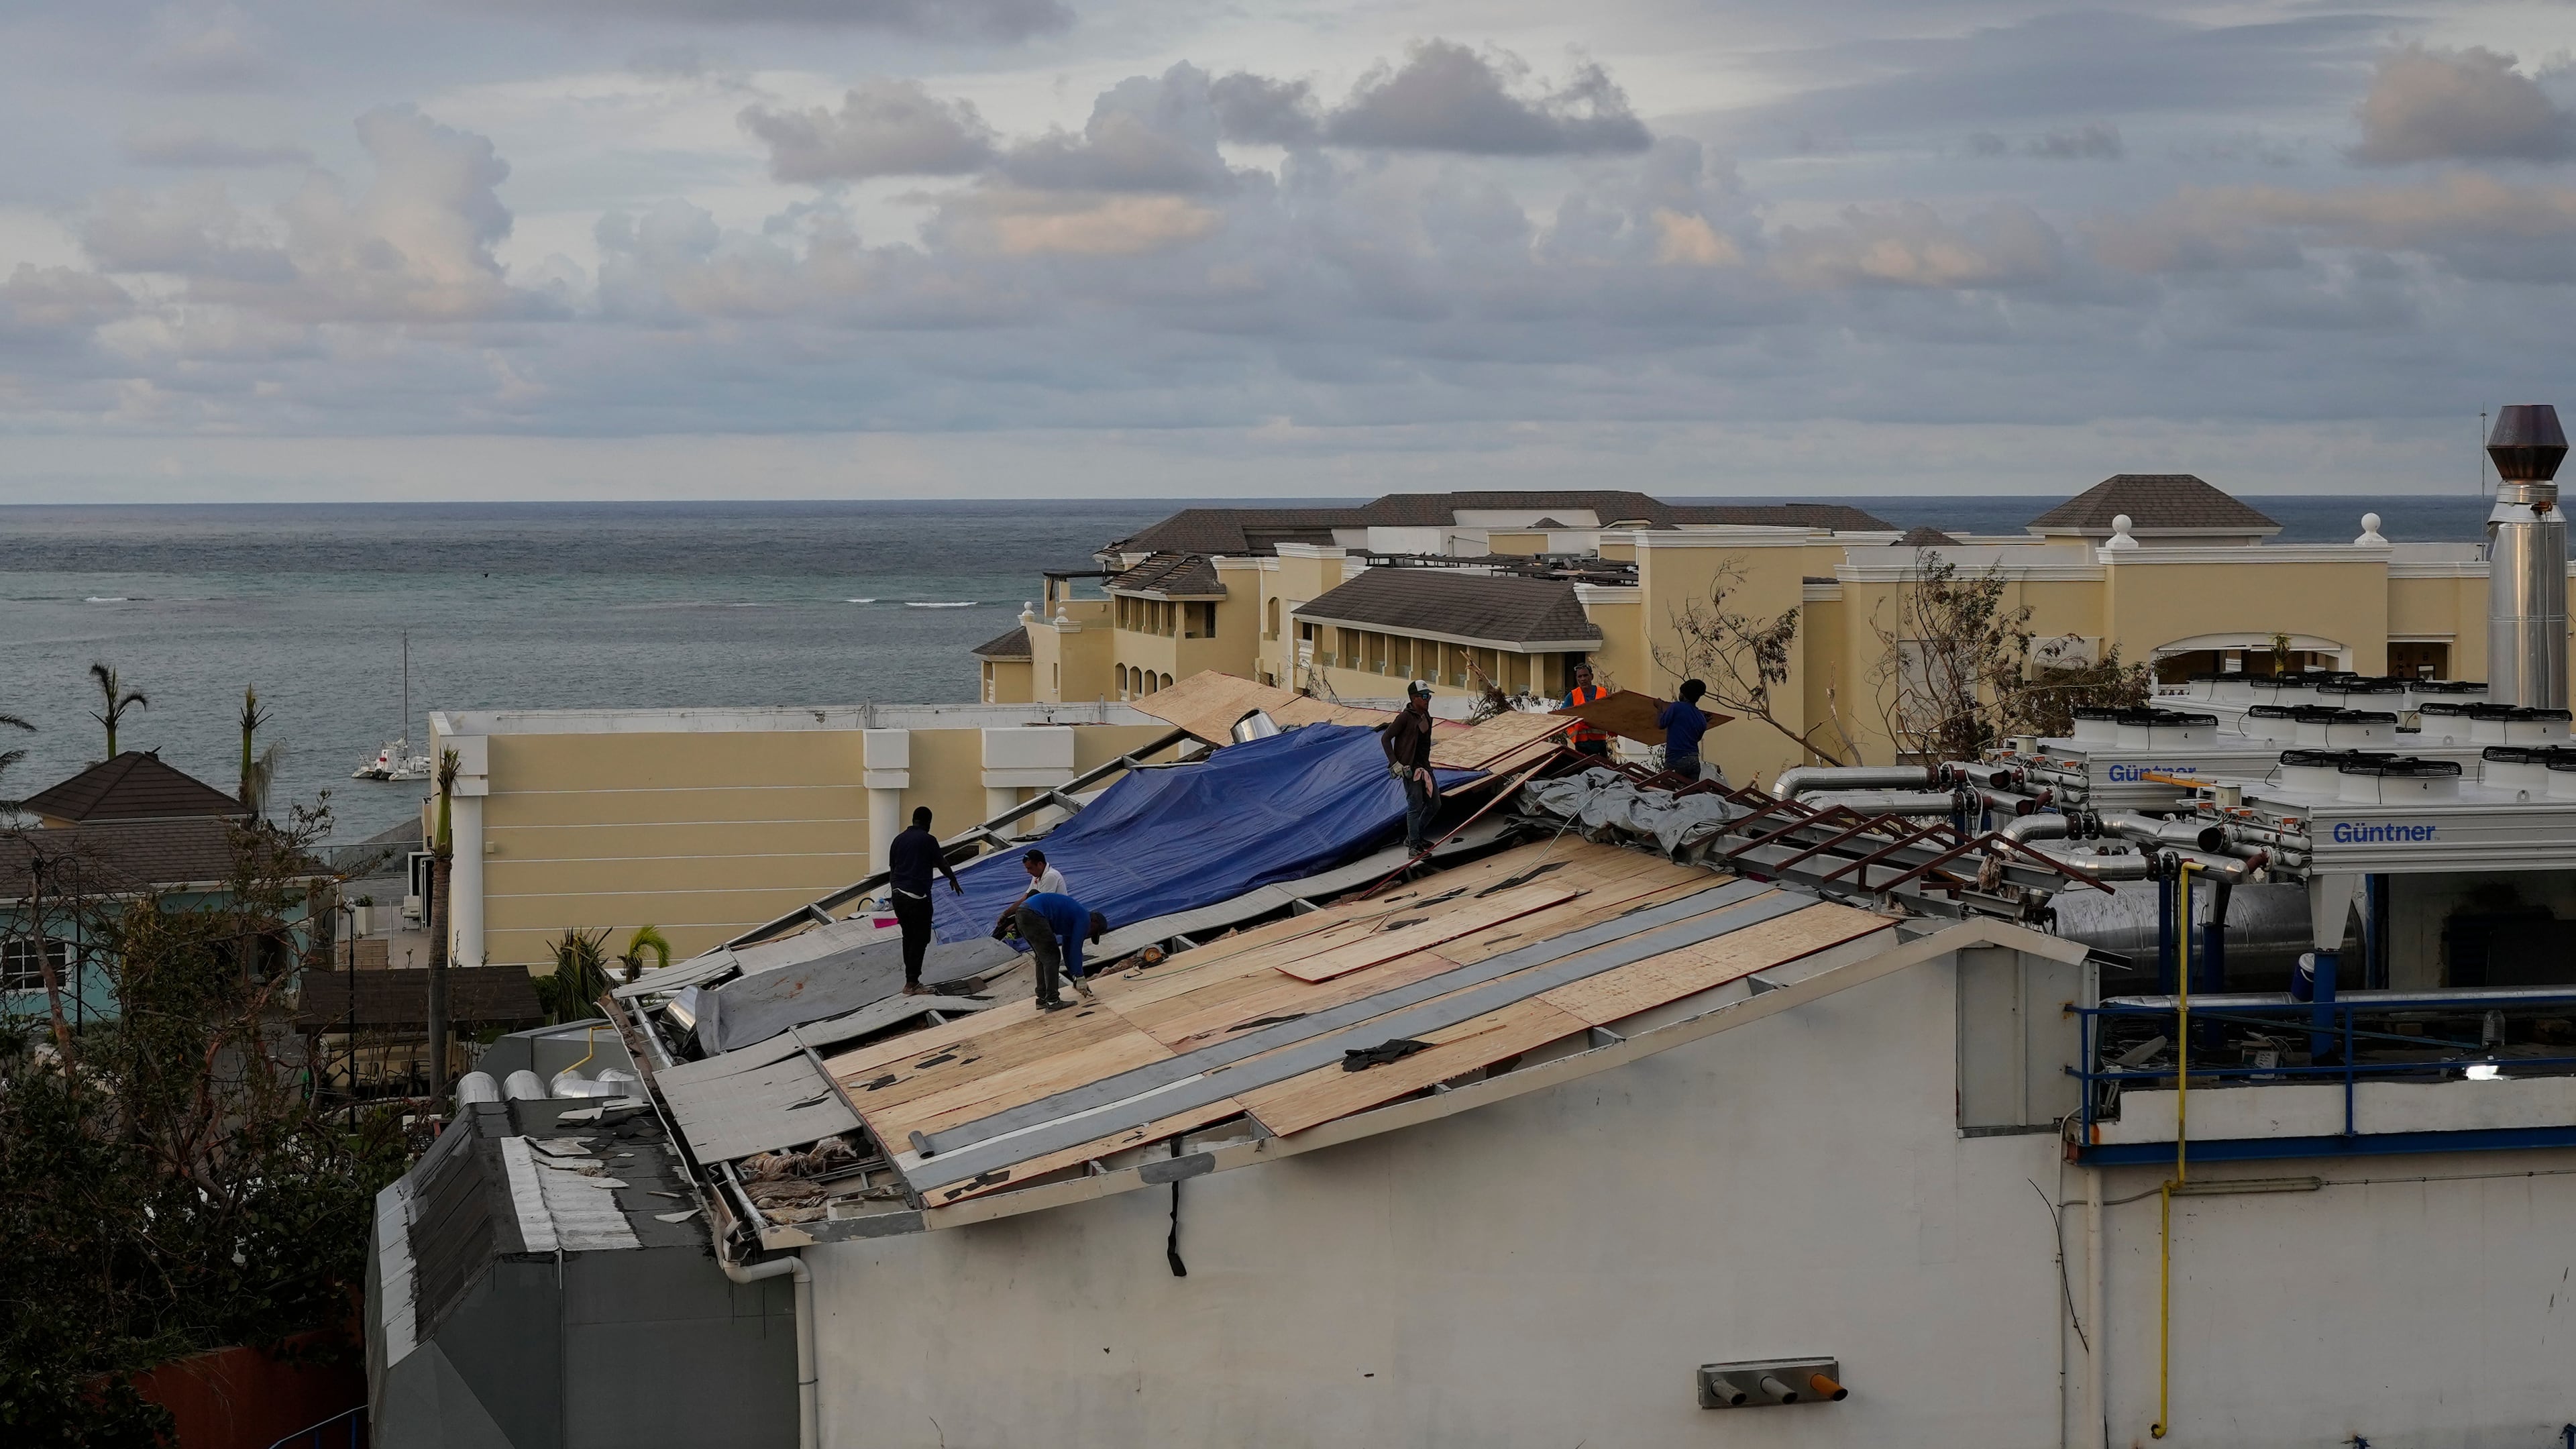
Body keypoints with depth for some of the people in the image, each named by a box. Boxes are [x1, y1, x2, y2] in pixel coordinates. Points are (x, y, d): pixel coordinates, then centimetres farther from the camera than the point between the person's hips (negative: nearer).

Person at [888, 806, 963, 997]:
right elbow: (942, 863, 2)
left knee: (908, 938, 14)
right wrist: (953, 880, 21)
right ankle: (912, 983, -7)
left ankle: (910, 981, 16)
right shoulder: (928, 840, -6)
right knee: (920, 939, -2)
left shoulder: (899, 839, 11)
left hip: (898, 895, 7)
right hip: (918, 896, -7)